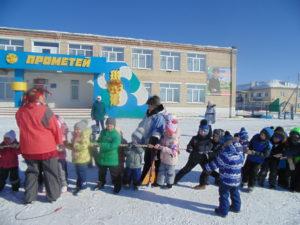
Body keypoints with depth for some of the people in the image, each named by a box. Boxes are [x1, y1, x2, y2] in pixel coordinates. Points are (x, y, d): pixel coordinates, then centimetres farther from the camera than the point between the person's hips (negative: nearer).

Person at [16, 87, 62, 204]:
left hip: (28, 149, 5)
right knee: (50, 172, 11)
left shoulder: (20, 112, 1)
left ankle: (29, 196, 25)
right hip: (47, 148, -5)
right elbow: (55, 128, -12)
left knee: (31, 172, 20)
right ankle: (53, 195, 21)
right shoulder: (45, 111, -18)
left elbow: (22, 127, 15)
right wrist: (59, 142, 4)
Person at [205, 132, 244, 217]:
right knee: (235, 193, 26)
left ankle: (223, 211, 19)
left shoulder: (224, 155, -25)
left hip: (226, 180, -7)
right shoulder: (240, 153, -3)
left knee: (224, 195, 9)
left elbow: (214, 164, -16)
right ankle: (236, 207, 42)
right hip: (237, 179, 7)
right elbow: (241, 163, 13)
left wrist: (206, 166, 0)